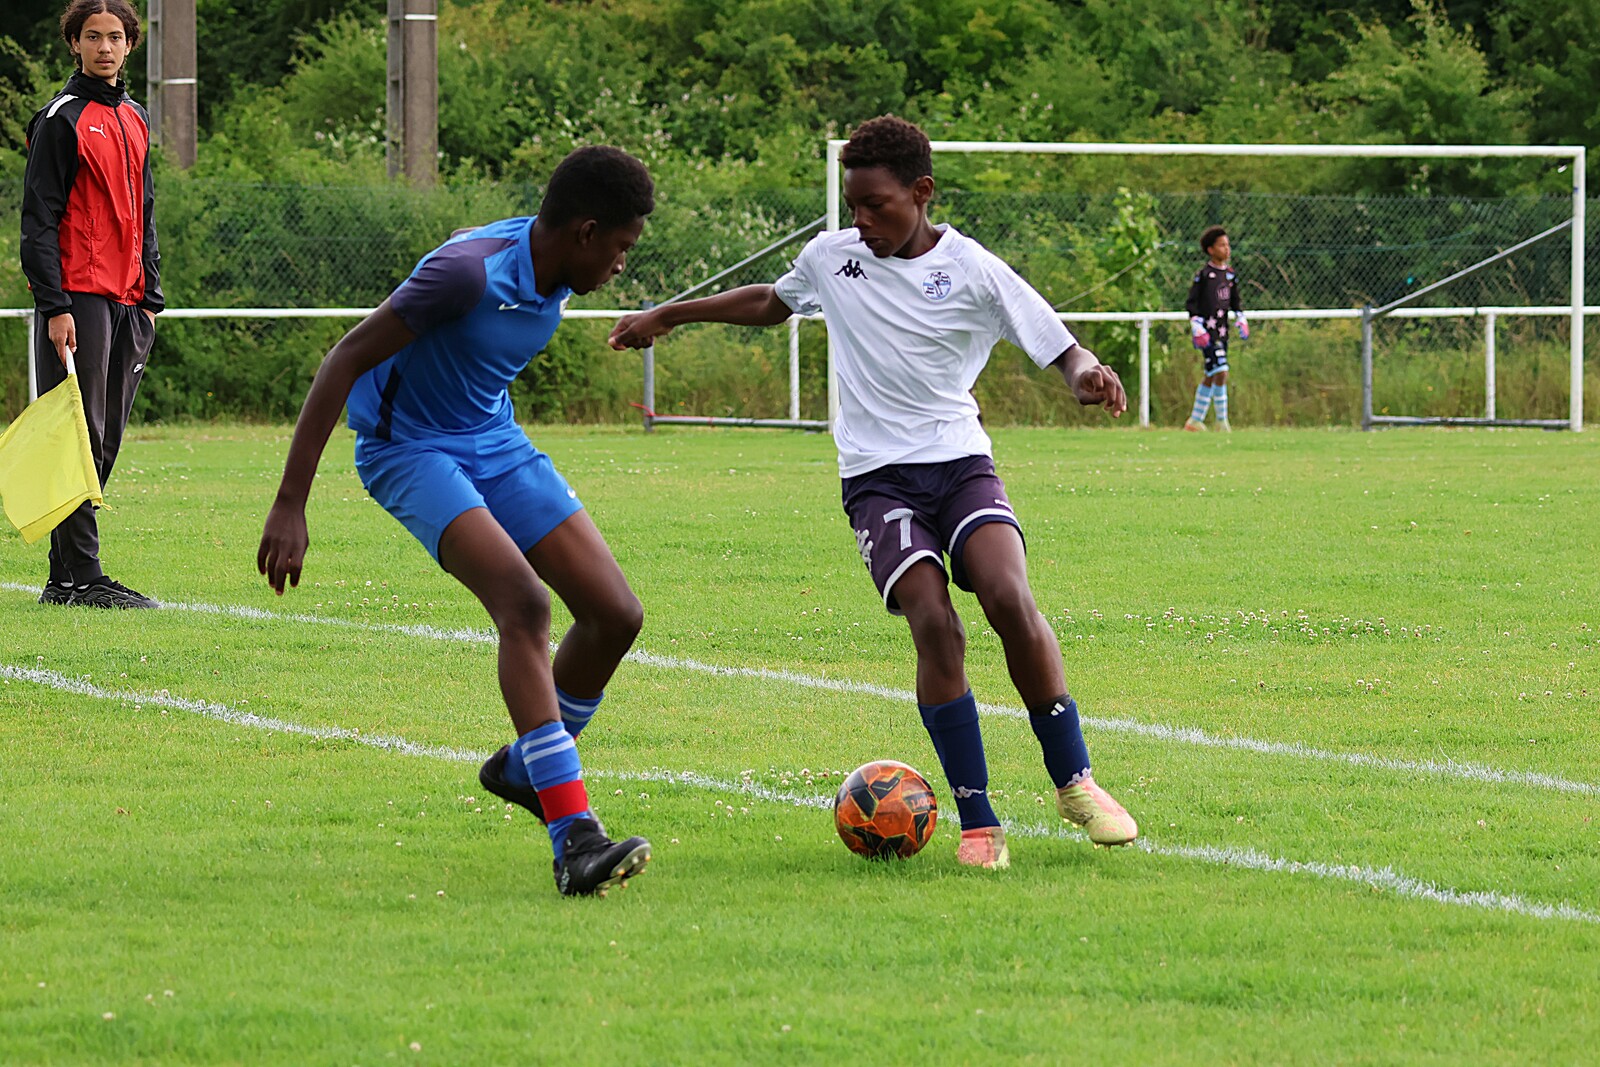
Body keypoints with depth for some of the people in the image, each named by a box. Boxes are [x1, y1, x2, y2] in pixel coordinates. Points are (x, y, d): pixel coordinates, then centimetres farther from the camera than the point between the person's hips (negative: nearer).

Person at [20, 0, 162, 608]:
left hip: (126, 302, 7)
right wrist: (55, 306, -16)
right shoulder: (61, 119, -6)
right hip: (77, 299, -7)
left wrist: (150, 298, 17)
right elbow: (39, 220, -9)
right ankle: (77, 577, -9)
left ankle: (68, 575, 10)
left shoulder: (135, 120, 17)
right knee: (80, 438, -9)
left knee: (104, 442, 6)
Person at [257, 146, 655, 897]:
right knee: (524, 604, -28)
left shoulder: (551, 275, -2)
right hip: (410, 449, -8)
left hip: (495, 442, 8)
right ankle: (573, 841, -32)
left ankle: (525, 768, 24)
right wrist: (290, 505, -27)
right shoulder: (469, 271, -28)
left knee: (615, 614, -2)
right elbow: (346, 361, -25)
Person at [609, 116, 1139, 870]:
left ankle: (1074, 785, -9)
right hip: (876, 476, 1)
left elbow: (1061, 351, -3)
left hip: (961, 460, -1)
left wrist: (1086, 376, -26)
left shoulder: (974, 272, -3)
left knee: (1009, 598, -26)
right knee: (933, 625, -22)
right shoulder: (829, 257, 6)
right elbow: (770, 303, 28)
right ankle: (977, 822, -18)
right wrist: (667, 317, 33)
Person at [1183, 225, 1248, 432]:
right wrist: (1197, 328, -15)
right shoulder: (1203, 274, -8)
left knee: (1210, 377, 12)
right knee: (1221, 372, -17)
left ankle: (1195, 421, 22)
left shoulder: (1230, 274, 12)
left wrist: (1241, 320, 7)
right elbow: (1191, 304, -8)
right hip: (1206, 333, -7)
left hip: (1221, 332, 7)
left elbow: (1235, 302, 22)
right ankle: (1222, 421, -11)